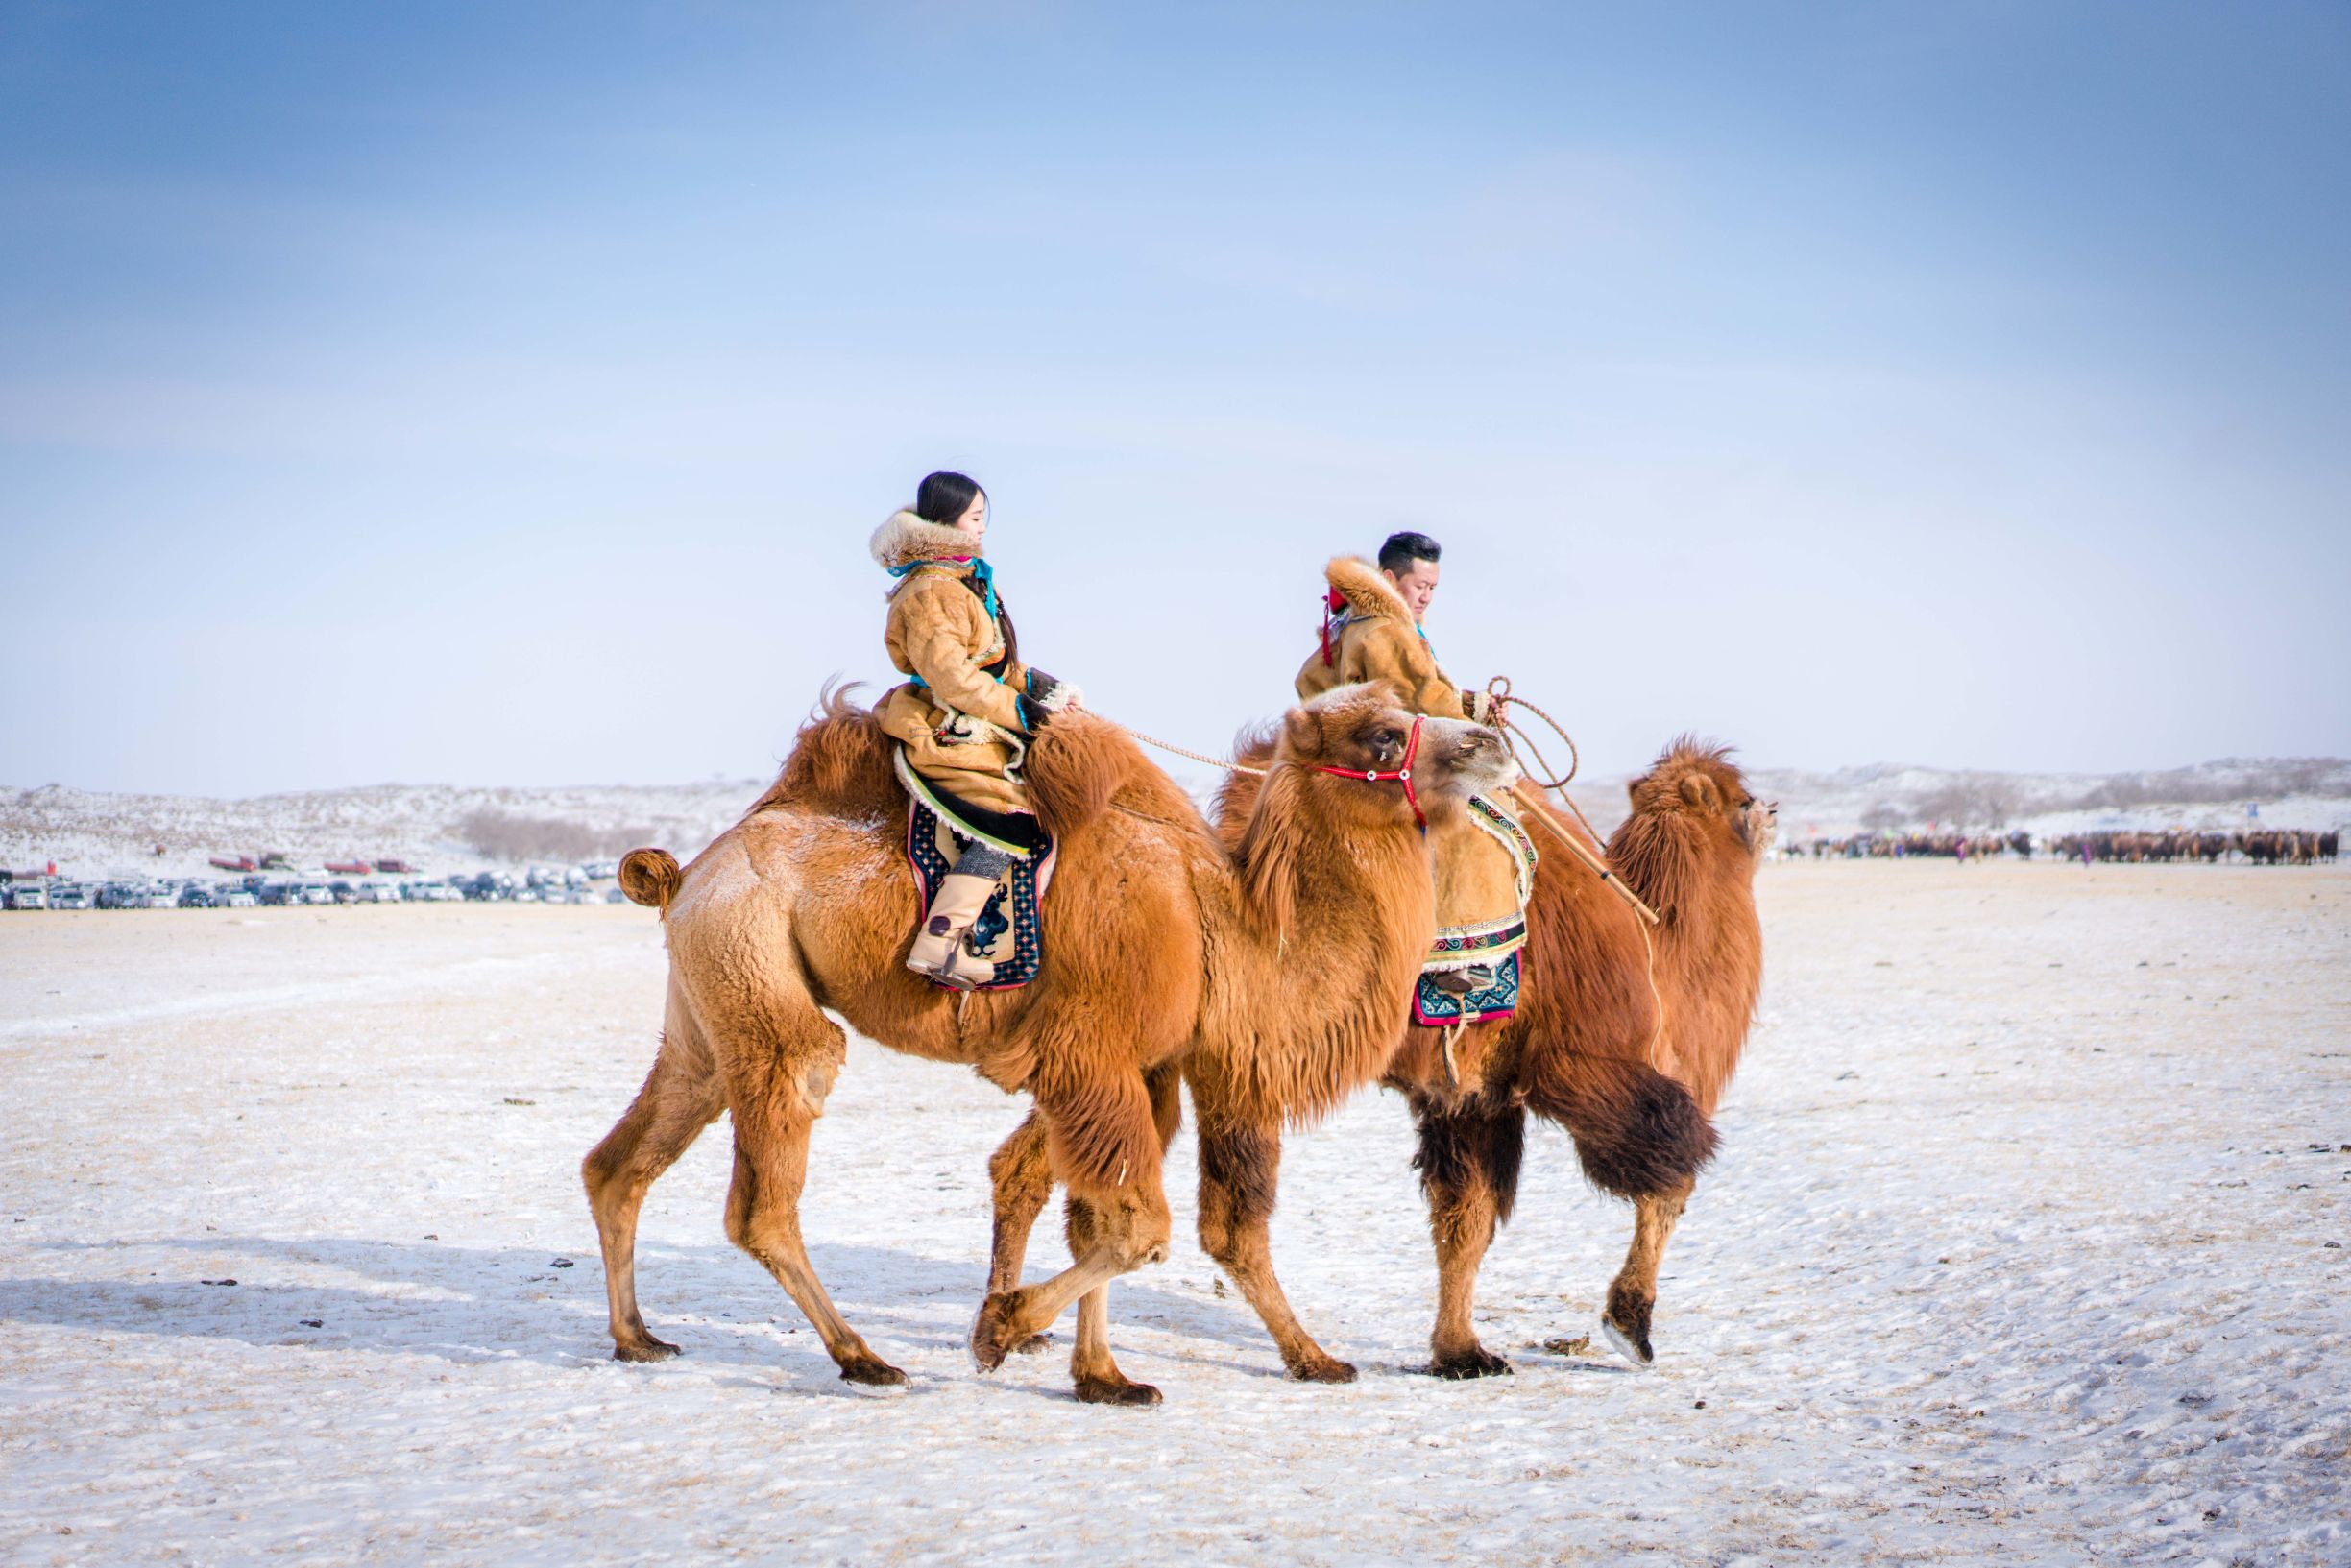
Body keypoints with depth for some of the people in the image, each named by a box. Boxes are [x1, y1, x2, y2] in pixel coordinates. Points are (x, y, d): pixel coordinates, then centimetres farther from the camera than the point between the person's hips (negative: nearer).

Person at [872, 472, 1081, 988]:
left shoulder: (970, 579, 16)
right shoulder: (930, 594, -17)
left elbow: (995, 659, 23)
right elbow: (949, 675, -23)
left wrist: (1033, 683, 9)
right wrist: (1016, 709, -19)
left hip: (979, 727, 11)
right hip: (946, 733, -11)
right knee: (1007, 824, -19)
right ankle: (939, 942, -23)